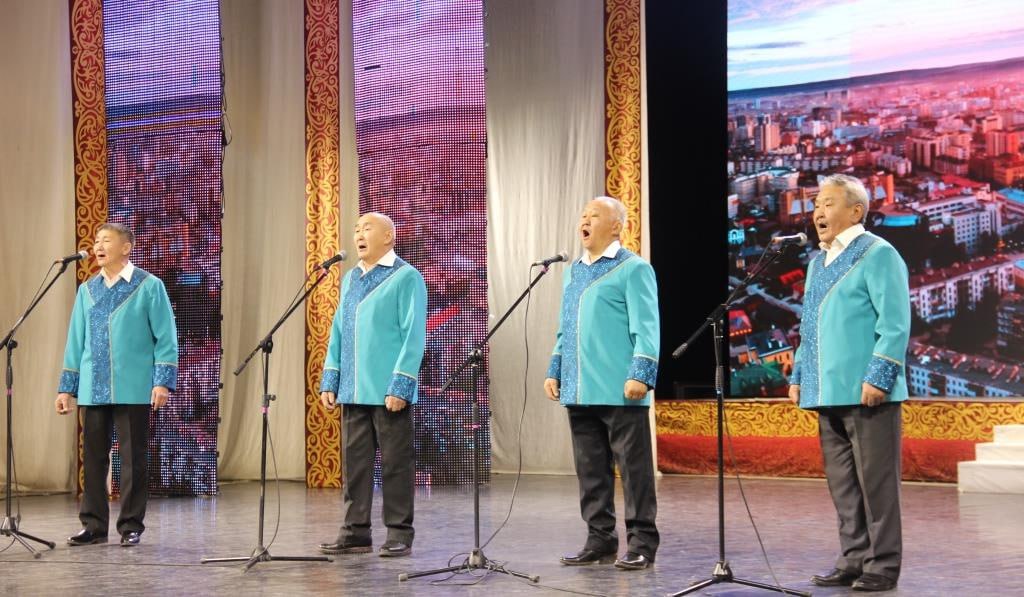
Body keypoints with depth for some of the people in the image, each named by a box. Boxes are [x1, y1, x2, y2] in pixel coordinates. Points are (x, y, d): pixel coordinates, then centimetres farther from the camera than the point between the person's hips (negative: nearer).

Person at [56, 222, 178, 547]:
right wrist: (66, 387, 12)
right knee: (93, 458, 7)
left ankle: (131, 526, 11)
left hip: (133, 390, -4)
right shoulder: (87, 290, 12)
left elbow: (166, 337, -3)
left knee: (133, 459, 1)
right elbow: (76, 340, 15)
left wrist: (163, 382, -11)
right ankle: (94, 525, 17)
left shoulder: (149, 286, -1)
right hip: (92, 390, 4)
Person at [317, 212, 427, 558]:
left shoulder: (406, 277, -5)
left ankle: (399, 535, 9)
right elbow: (338, 332, 18)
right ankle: (355, 532, 16)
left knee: (395, 462, 1)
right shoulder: (350, 279, 15)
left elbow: (414, 335, -11)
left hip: (388, 392, -6)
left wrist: (400, 385, -17)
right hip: (353, 391, 6)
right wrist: (329, 382, 11)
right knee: (355, 461, 8)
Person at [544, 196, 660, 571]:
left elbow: (646, 328, -10)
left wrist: (641, 374, -18)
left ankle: (642, 543, 4)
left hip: (619, 391, -7)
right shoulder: (573, 271, 18)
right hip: (579, 391, 7)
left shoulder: (633, 269, -3)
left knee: (633, 467, -2)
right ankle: (600, 540, 19)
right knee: (590, 469, 11)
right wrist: (554, 371, 17)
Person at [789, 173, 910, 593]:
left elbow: (895, 323, -12)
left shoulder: (879, 255, -6)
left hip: (867, 394, -8)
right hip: (828, 395, 8)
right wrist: (799, 376, 17)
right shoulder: (818, 262, 18)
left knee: (875, 482, -3)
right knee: (842, 485, 11)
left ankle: (882, 566, 4)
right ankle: (853, 561, 19)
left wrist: (878, 377, -18)